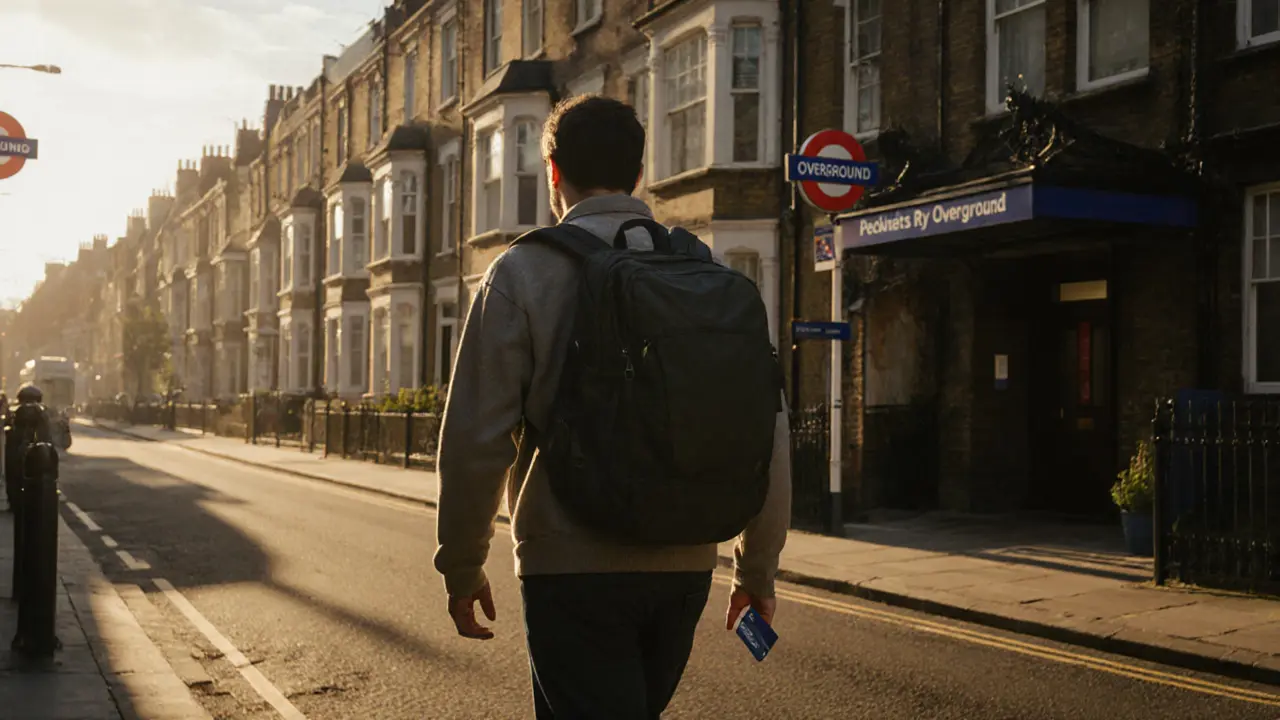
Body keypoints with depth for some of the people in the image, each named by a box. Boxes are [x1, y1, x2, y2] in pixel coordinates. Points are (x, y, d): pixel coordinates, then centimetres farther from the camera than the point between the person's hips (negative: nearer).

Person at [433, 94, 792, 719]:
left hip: (573, 567, -5)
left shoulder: (522, 272, -6)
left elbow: (476, 437, -9)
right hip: (685, 567, 5)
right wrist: (757, 569, 13)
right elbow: (768, 430, 4)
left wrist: (461, 567, 4)